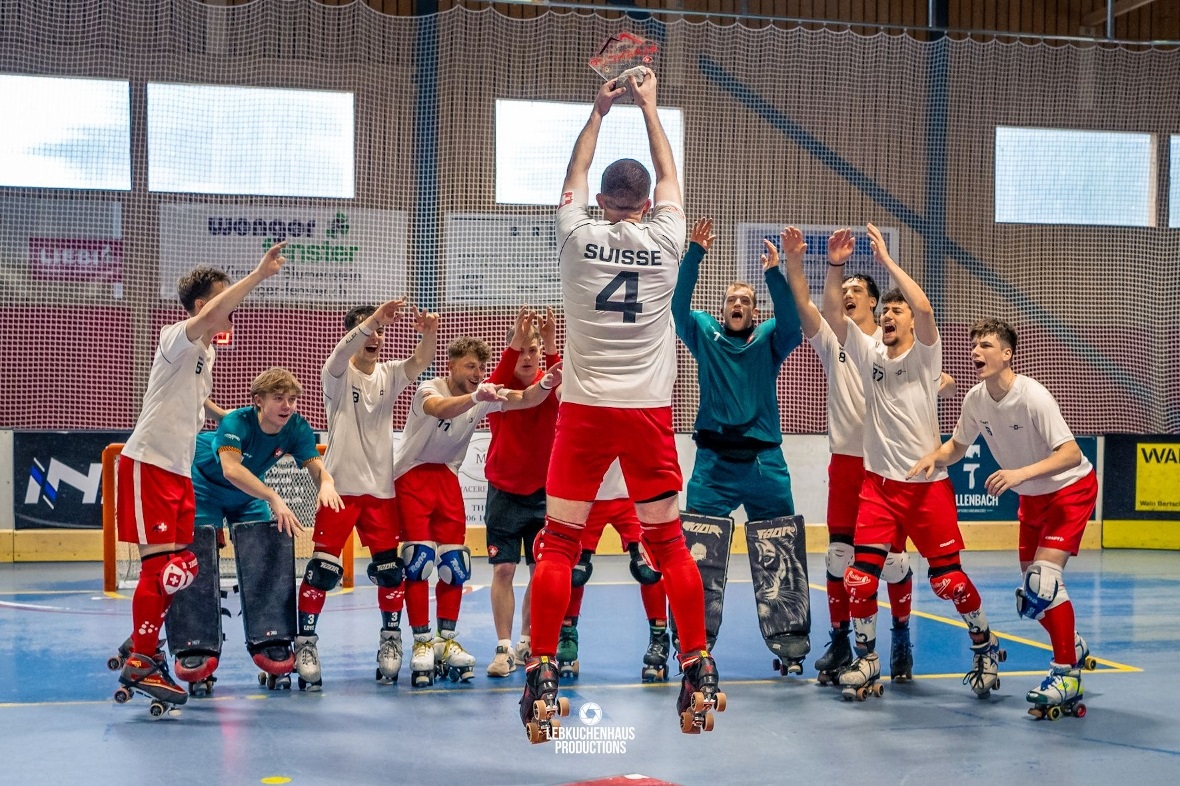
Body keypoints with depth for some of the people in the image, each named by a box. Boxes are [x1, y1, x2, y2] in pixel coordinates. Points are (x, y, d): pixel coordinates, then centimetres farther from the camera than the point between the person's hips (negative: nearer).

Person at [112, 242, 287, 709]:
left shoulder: (207, 355, 16)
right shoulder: (176, 339, -11)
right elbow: (210, 314, -33)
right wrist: (260, 274, -36)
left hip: (179, 472, 9)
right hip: (147, 465, -9)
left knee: (180, 568, 8)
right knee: (160, 566, -9)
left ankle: (141, 645, 22)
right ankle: (140, 664, -1)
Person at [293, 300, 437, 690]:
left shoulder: (389, 375, 7)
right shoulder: (338, 375, -4)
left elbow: (422, 360, -12)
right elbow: (340, 355, -28)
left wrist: (429, 332, -34)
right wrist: (372, 319, -45)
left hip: (381, 489, 4)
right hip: (340, 486, -4)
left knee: (390, 569, 5)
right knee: (323, 569, -7)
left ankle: (390, 641, 20)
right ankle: (305, 643, 3)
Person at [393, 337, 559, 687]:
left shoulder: (486, 394, -5)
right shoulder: (429, 388, -19)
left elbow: (525, 399, -21)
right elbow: (440, 409, -44)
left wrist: (545, 384, -43)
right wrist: (474, 397, -63)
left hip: (447, 477, 5)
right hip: (411, 475, -5)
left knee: (454, 562, 1)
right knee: (419, 559, -12)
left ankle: (446, 641, 10)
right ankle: (421, 643, -7)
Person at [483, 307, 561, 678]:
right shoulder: (501, 385, -5)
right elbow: (492, 390, -30)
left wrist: (551, 347, -43)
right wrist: (516, 340, -44)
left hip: (543, 492, 1)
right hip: (505, 493, -1)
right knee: (503, 570, -4)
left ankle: (526, 644, 21)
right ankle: (503, 648, 3)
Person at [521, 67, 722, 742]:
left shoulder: (580, 238, 0)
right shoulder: (665, 241, 1)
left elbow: (576, 172, 18)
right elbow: (669, 175, 19)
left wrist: (599, 109, 29)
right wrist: (648, 106, 29)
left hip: (585, 408, -1)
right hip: (648, 410, 1)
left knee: (558, 544, 3)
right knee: (670, 544, 10)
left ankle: (542, 677, -1)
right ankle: (699, 669, 12)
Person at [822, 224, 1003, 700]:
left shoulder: (925, 354, -3)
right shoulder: (868, 353, 6)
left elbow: (924, 308, -23)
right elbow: (832, 312, -4)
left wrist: (886, 259, -21)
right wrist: (836, 265, -15)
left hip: (928, 484, -3)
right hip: (879, 483, 3)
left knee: (948, 579, 2)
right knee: (860, 578, -6)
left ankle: (984, 646, 25)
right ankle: (866, 659, 12)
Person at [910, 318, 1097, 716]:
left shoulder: (1032, 396, -29)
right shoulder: (975, 399, -10)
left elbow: (1071, 454, -35)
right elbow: (957, 446, 6)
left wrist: (1020, 473, -46)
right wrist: (933, 457, -16)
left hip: (1071, 488, -7)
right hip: (1032, 496, 7)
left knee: (1043, 579, -22)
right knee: (1031, 590, 9)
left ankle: (1067, 675, -12)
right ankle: (1075, 649, 34)